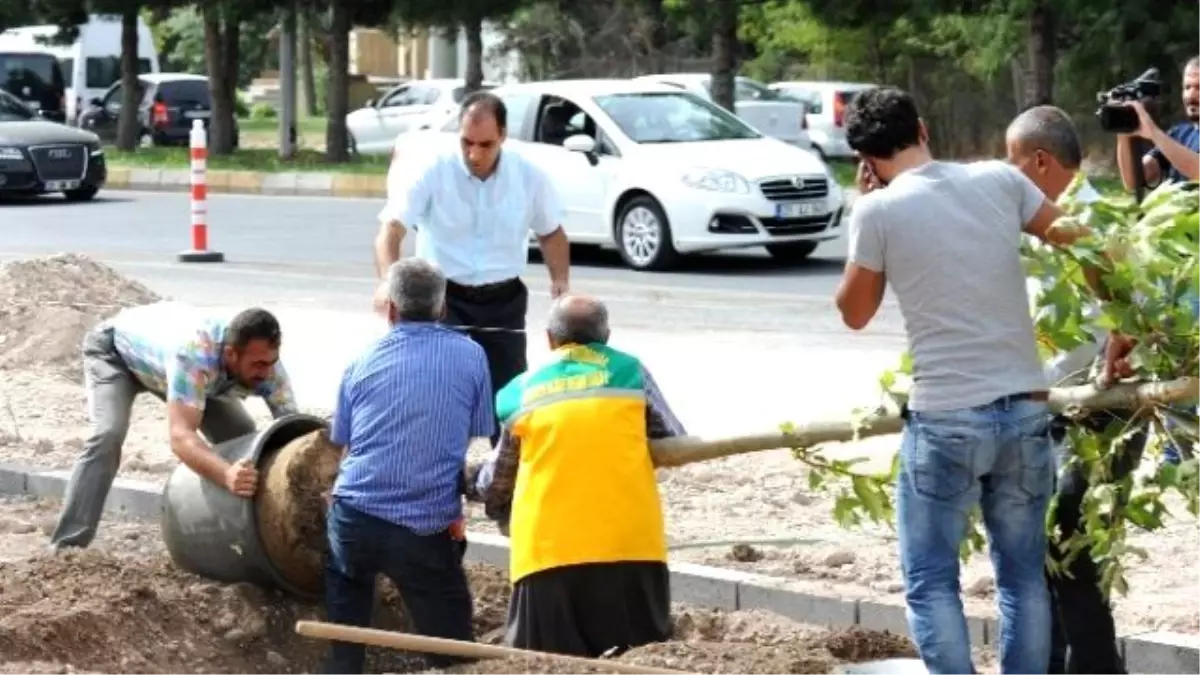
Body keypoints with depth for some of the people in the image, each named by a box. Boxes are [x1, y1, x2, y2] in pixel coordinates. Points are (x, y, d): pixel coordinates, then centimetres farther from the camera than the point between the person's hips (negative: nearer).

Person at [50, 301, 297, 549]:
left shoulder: (265, 360, -31)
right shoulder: (193, 353, -49)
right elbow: (181, 436, -57)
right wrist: (228, 475, -75)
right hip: (115, 347, -6)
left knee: (243, 438, -6)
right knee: (108, 436, -29)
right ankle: (67, 548, -26)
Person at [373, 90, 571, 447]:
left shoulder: (530, 176, -4)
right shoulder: (431, 171, -13)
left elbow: (551, 233, 13)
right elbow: (391, 229, -23)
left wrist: (560, 279, -5)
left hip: (504, 300, 2)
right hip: (443, 297, -2)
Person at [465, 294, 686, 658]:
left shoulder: (520, 392, 13)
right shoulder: (630, 371, 11)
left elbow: (495, 485, 23)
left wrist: (471, 481, 46)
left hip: (547, 551, 0)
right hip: (629, 546, 0)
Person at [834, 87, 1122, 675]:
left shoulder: (879, 210, -6)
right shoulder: (999, 180, 4)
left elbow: (854, 313, 7)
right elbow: (1081, 244, 12)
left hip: (945, 420, -4)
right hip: (1024, 411, 4)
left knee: (931, 581, 6)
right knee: (1024, 574, 14)